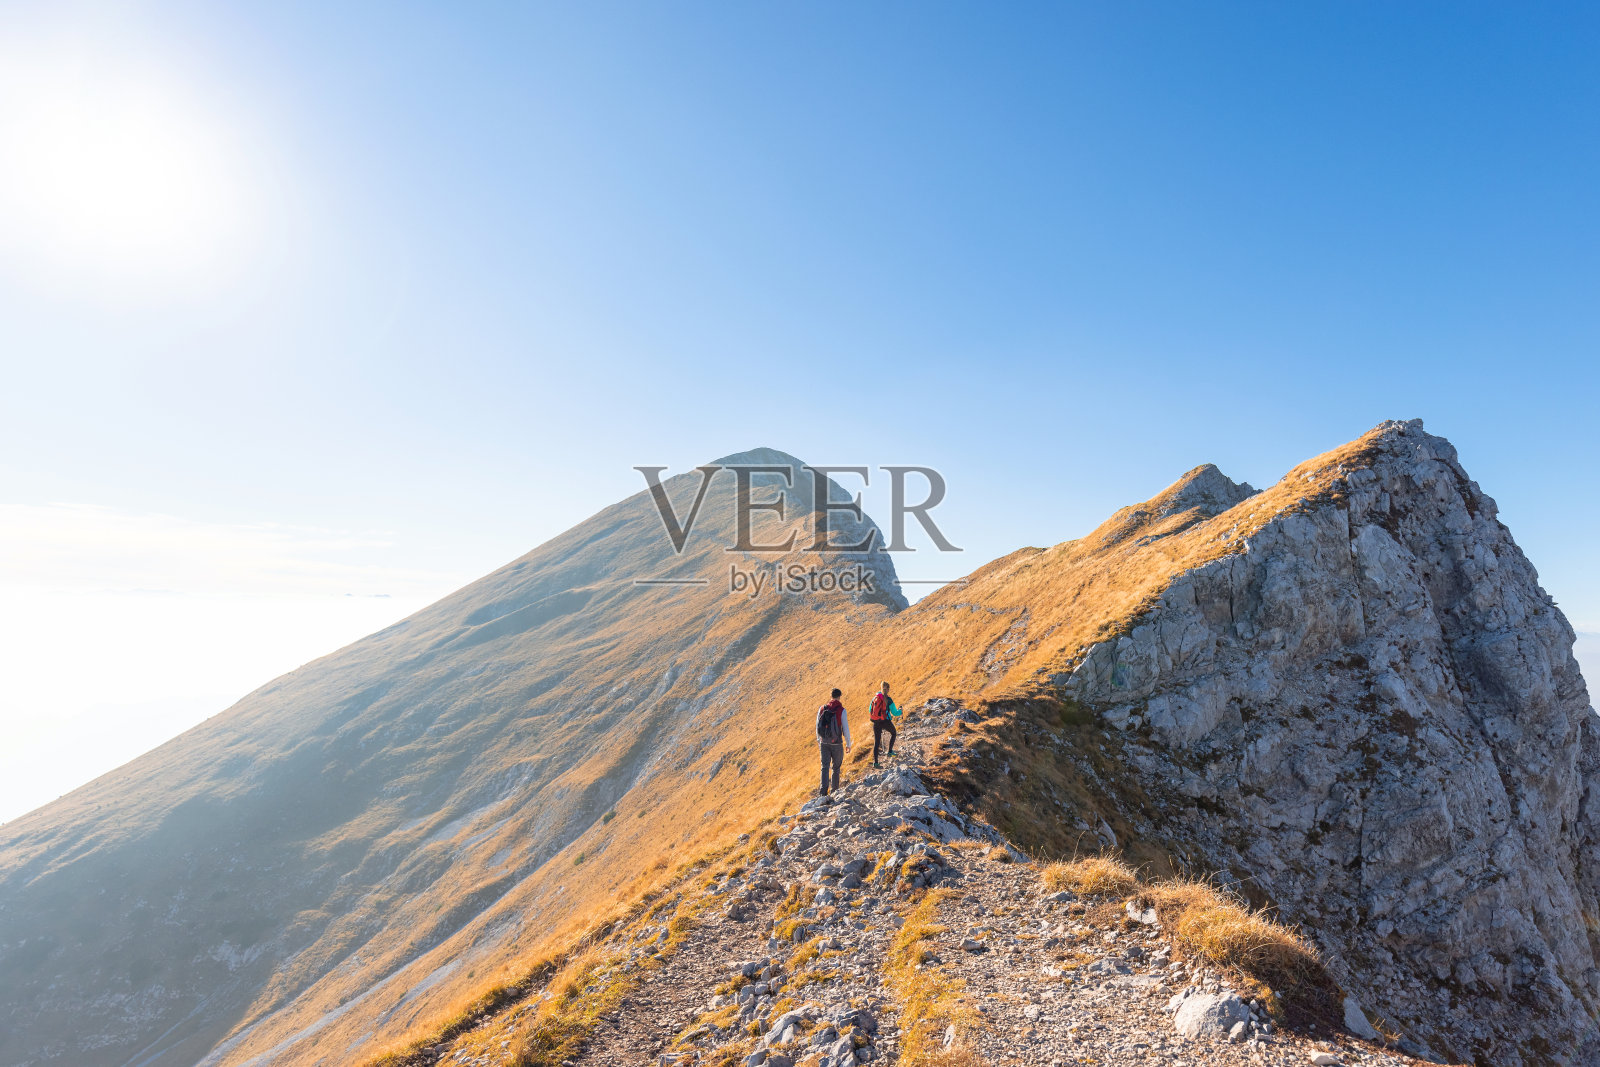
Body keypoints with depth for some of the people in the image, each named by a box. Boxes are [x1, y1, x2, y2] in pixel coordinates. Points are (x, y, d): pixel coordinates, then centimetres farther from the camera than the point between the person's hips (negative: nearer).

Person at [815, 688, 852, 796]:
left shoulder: (822, 709, -1)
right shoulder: (841, 710, -12)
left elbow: (818, 726, 8)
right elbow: (845, 729, -10)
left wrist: (819, 740, 22)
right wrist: (848, 744, 2)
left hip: (824, 743, 2)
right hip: (837, 744, -2)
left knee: (825, 767, 6)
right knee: (836, 767, 14)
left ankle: (824, 790, -5)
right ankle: (835, 790, 20)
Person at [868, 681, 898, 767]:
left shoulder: (875, 698, 1)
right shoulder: (889, 700, -12)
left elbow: (870, 711, 14)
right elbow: (895, 713, -6)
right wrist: (900, 710, 16)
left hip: (876, 722, 3)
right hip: (886, 721, -3)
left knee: (876, 742, 11)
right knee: (893, 733, 28)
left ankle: (875, 762, 7)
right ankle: (890, 751, 24)